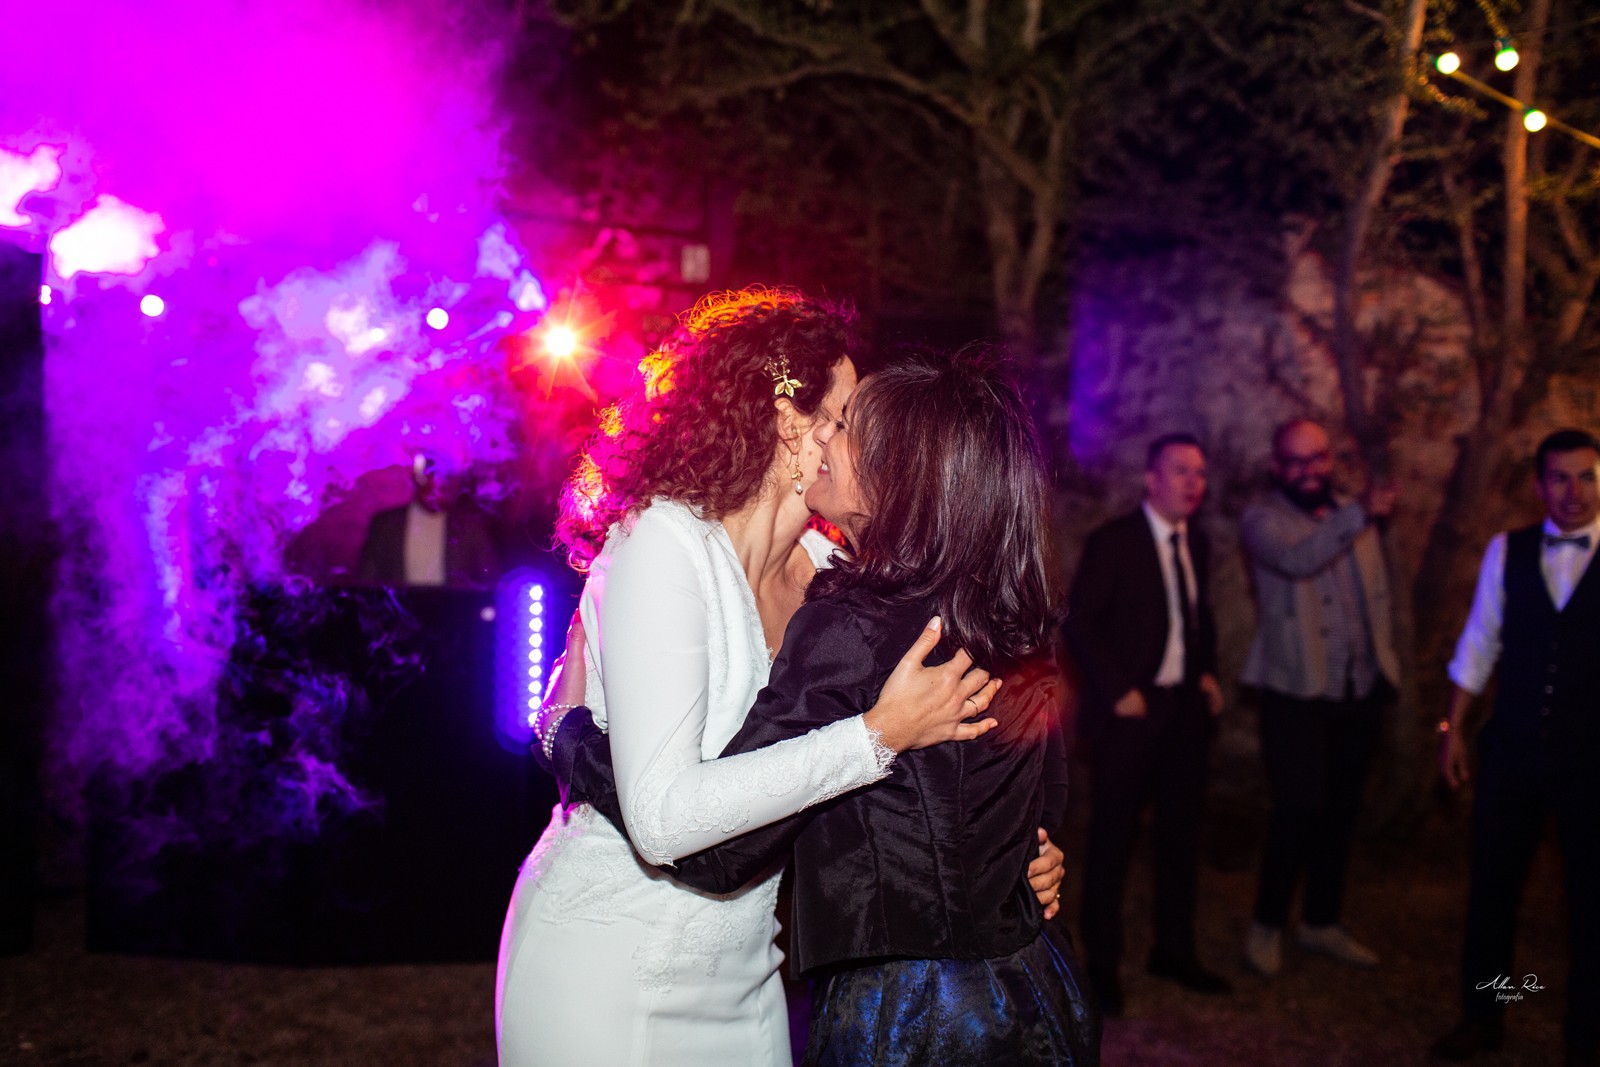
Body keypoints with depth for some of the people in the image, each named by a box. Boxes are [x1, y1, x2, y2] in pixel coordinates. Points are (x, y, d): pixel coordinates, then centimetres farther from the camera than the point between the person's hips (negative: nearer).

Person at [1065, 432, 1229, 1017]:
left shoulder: (1196, 543, 10)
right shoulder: (1112, 542, -10)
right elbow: (1077, 621, -12)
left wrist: (1208, 673, 9)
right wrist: (1118, 691, -15)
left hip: (1185, 706, 6)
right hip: (1131, 709, -6)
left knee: (1182, 832, 12)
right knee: (1113, 836, 2)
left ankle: (1175, 950, 27)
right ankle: (1101, 963, 13)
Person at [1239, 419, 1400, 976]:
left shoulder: (1356, 516, 12)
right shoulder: (1263, 520, -6)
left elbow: (1379, 594, 19)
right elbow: (1297, 559, -27)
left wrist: (1383, 660, 10)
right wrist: (1360, 515, -40)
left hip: (1358, 690, 5)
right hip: (1297, 692, -5)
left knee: (1341, 810, 11)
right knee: (1300, 809, -9)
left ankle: (1322, 921, 26)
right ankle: (1267, 925, 8)